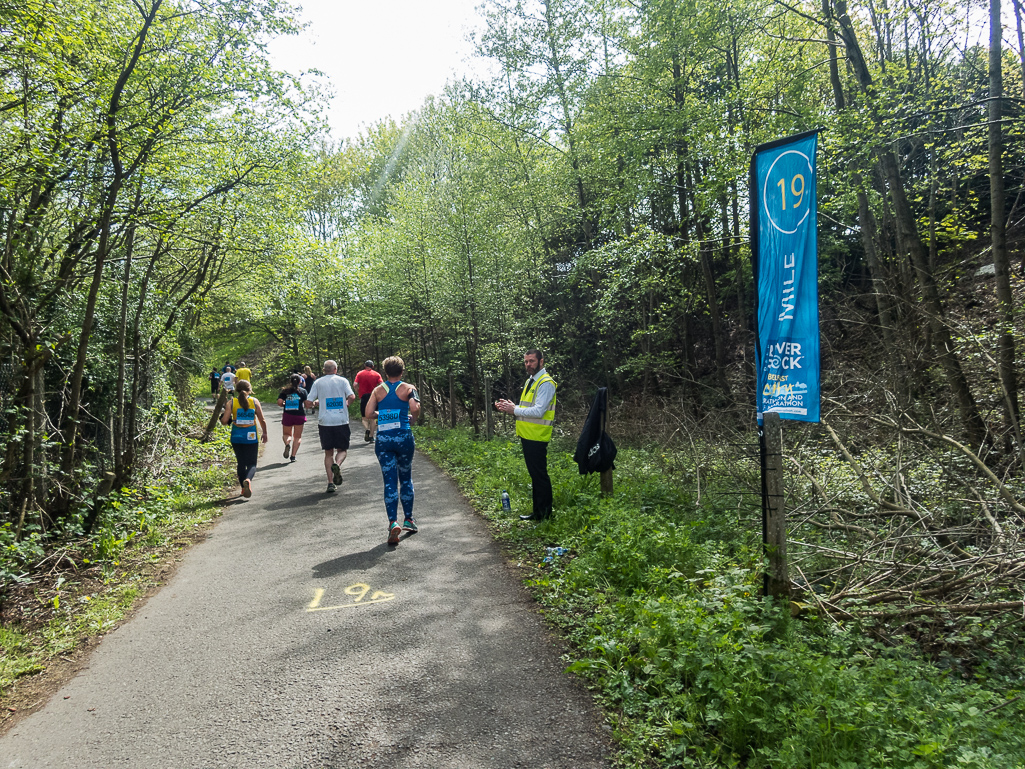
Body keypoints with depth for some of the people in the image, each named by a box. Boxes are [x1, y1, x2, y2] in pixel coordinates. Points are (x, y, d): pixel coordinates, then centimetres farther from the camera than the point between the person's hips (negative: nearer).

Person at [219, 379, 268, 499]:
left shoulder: (232, 402, -2)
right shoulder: (254, 401, -1)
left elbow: (224, 421, -7)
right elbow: (262, 420, 2)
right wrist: (265, 434, 16)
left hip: (236, 438, 1)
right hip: (251, 438, -1)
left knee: (241, 463, 15)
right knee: (252, 464, 5)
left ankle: (244, 488, 17)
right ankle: (247, 479, -25)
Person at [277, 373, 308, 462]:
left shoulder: (284, 391, 4)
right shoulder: (303, 391, 1)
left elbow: (279, 402, -8)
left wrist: (284, 405, 13)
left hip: (287, 415, 1)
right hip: (299, 415, -1)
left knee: (286, 434, 19)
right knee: (297, 436, 10)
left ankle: (287, 444, -15)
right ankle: (293, 456, 1)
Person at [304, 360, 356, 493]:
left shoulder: (318, 382, 6)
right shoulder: (342, 380, 3)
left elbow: (308, 403, 2)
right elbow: (352, 397, -11)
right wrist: (346, 403, 10)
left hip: (325, 422, 1)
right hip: (341, 421, -1)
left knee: (328, 452, 10)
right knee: (342, 450, 12)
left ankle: (330, 483, 4)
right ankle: (337, 464, -20)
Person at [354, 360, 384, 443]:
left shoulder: (360, 374, 4)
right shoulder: (376, 374, 4)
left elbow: (355, 385, -7)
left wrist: (359, 392, 6)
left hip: (363, 397, -1)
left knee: (364, 417, 7)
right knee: (372, 417, 10)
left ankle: (367, 429, -21)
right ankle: (371, 436, 10)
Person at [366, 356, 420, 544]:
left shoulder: (378, 390, 6)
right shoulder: (408, 388, -1)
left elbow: (369, 412, 0)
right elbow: (414, 409, -16)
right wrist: (412, 418, 5)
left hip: (383, 438, 1)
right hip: (403, 436, -1)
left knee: (389, 482, 2)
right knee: (406, 479, 16)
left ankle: (393, 523, -11)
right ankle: (408, 519, 24)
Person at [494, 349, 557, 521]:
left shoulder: (546, 383, -14)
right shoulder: (531, 381, 17)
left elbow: (538, 411, -23)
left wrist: (514, 410, -19)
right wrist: (510, 407, 6)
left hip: (537, 438, -10)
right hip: (527, 436, 10)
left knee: (540, 475, -4)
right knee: (534, 474, 16)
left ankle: (545, 514, 4)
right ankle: (537, 511, 25)